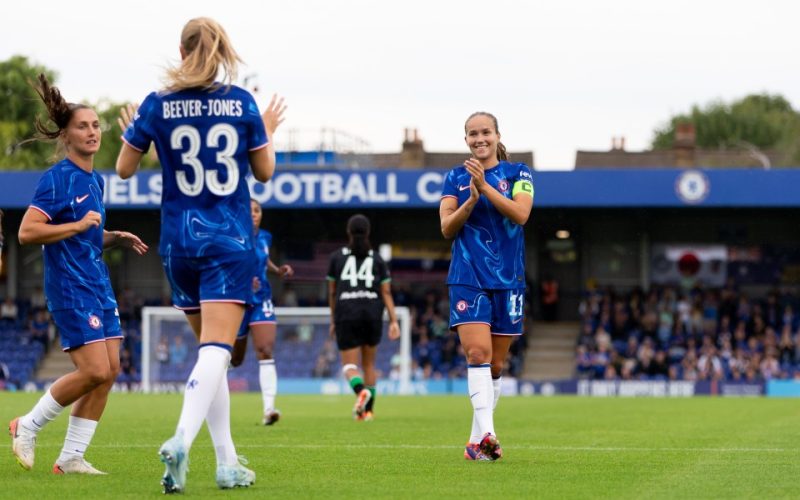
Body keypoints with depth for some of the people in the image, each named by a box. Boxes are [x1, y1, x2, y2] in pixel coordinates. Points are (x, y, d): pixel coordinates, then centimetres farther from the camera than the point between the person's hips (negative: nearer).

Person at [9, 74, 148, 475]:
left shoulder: (95, 181, 14)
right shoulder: (57, 179, -12)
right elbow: (27, 232, -19)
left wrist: (116, 238, 11)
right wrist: (79, 225, -20)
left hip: (98, 284, 9)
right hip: (69, 288, -9)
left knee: (110, 369, 2)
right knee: (94, 371, -14)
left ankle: (71, 457, 8)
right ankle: (27, 427, 5)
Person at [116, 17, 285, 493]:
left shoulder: (157, 105, -2)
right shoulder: (242, 102, -3)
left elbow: (125, 168, 8)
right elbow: (265, 171, 7)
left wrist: (131, 131, 27)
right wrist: (267, 131, 25)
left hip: (179, 242, 3)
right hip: (231, 242, -2)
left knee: (210, 349, 15)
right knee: (216, 350, -12)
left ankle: (228, 462, 15)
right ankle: (183, 440, -36)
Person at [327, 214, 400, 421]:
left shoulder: (337, 257, 7)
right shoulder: (377, 259, 9)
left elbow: (332, 292, 10)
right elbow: (386, 292, 3)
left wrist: (333, 321, 19)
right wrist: (394, 321, 1)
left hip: (346, 313, -2)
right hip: (373, 314, 2)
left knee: (349, 365, 0)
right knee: (369, 364, 17)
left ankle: (361, 390, -31)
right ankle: (368, 409, 16)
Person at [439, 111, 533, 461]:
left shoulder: (518, 173, 5)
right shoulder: (455, 178, 8)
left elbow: (520, 214, -12)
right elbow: (447, 228, 0)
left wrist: (485, 186, -19)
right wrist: (471, 199, -15)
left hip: (508, 280, 1)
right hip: (468, 278, -1)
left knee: (495, 365, 6)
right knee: (478, 351, -20)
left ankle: (478, 441, 15)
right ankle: (486, 433, -29)